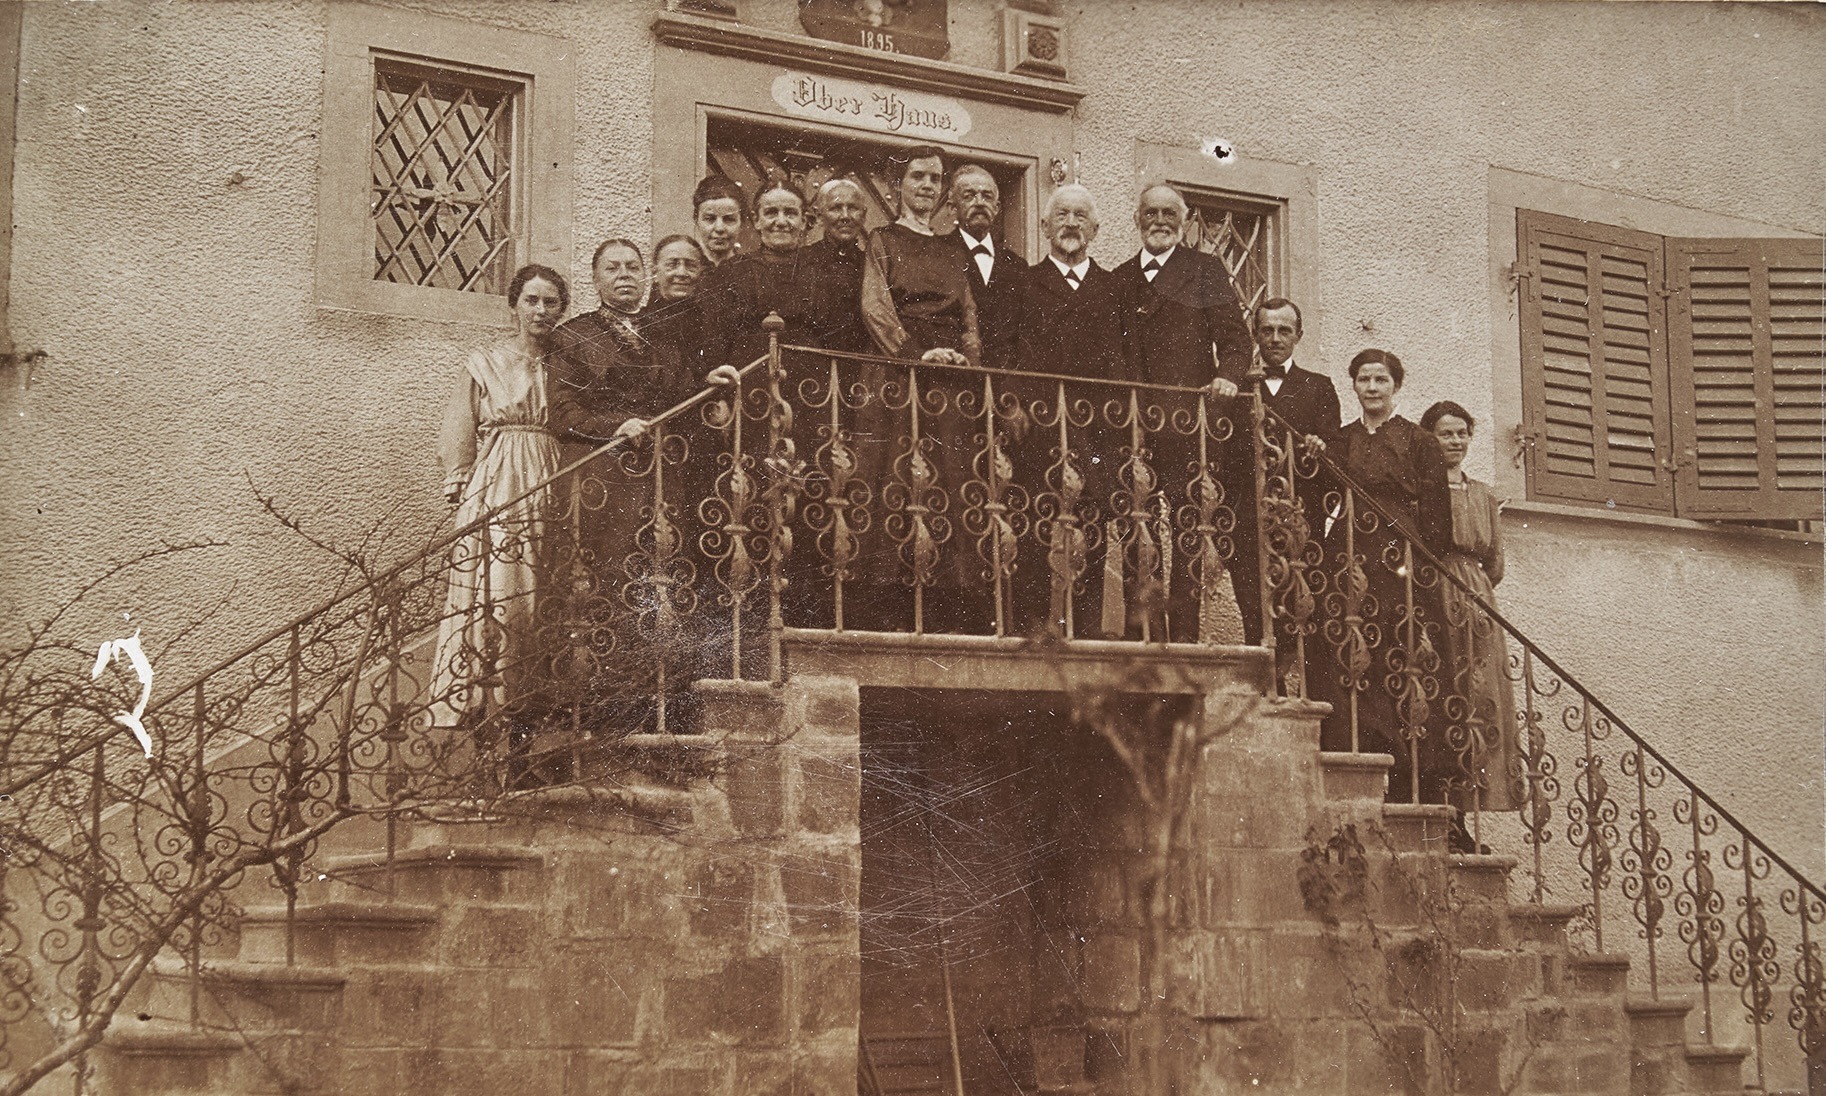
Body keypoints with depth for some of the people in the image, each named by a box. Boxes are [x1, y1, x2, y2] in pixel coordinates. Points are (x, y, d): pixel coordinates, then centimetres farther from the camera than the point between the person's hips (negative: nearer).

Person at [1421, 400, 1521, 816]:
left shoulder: (1483, 496, 19)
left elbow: (1495, 565, 19)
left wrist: (1470, 588, 9)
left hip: (1476, 609, 6)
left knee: (1479, 700, 0)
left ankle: (1471, 795, 1)